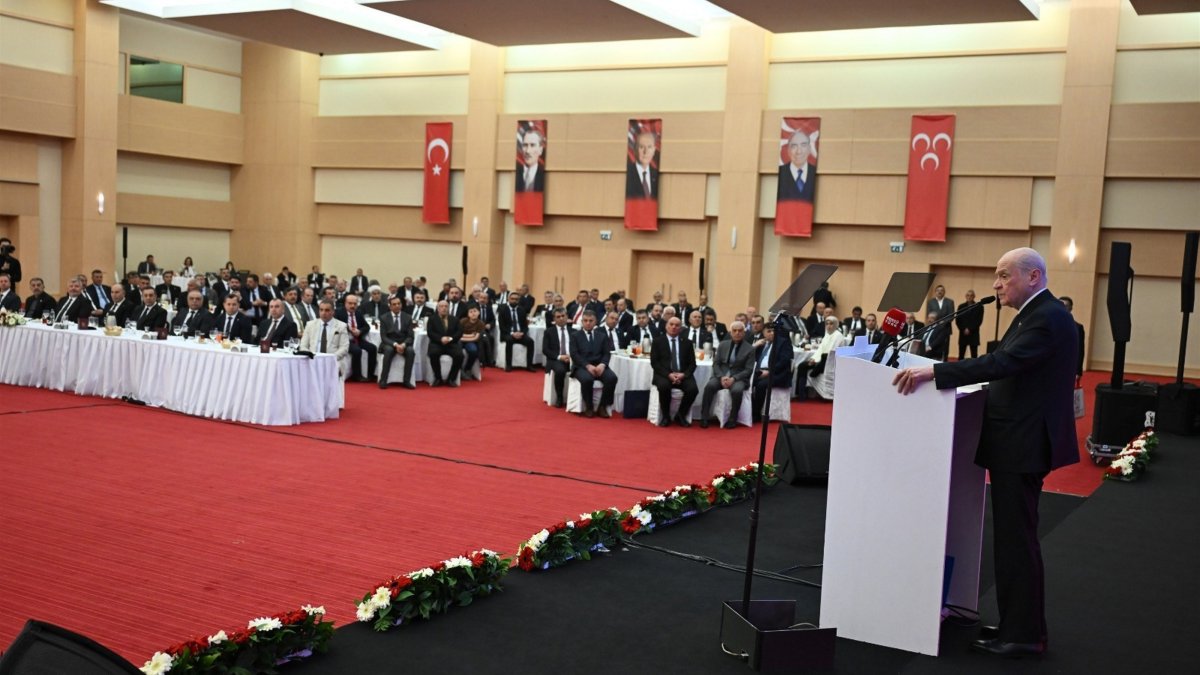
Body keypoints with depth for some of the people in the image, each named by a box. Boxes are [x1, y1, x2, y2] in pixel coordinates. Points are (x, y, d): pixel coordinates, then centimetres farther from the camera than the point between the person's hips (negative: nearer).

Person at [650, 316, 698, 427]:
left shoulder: (687, 342, 13)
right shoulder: (658, 341, 7)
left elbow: (692, 363, 8)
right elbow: (654, 362, -2)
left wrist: (683, 374, -13)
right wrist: (668, 374, -16)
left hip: (682, 375, 2)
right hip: (664, 375, -2)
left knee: (693, 389, -27)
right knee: (664, 386, -35)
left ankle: (680, 416, -4)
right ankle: (665, 417, -12)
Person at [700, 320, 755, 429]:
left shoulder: (749, 349, 2)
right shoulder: (723, 345, 11)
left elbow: (748, 370, -4)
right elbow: (716, 363, 7)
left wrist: (734, 378, -19)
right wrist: (721, 377, -13)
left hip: (738, 378, -2)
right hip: (721, 376, 2)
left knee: (737, 390, -36)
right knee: (709, 386, -29)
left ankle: (732, 419, -19)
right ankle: (704, 417, -22)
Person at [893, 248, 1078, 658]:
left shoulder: (1048, 318, -17)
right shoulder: (1037, 314, 16)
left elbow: (1002, 362, -29)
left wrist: (933, 373, -32)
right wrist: (939, 374, 10)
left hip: (1022, 443, -10)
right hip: (1017, 440, 10)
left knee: (1016, 538, -3)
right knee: (1014, 536, 15)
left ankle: (1024, 635, 6)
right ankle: (1019, 625, 24)